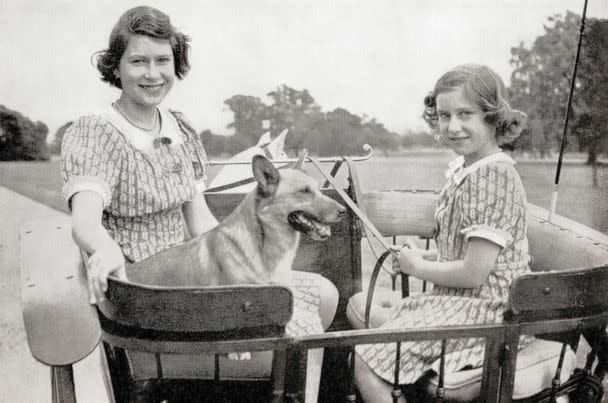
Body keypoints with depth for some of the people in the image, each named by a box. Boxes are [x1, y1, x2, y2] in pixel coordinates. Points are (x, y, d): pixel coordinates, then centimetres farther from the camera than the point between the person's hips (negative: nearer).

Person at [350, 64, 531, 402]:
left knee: (366, 364, -14)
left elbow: (474, 273, -22)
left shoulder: (494, 175, -20)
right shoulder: (463, 170, 10)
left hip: (484, 312, -10)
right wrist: (424, 257, 4)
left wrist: (419, 267, -9)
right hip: (460, 302, 10)